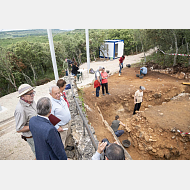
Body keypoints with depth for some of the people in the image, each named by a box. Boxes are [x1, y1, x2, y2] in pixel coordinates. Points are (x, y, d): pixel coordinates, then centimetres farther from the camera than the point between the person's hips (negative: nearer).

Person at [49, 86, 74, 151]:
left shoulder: (61, 98, -3)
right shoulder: (51, 103, -28)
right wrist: (57, 127, -20)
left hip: (68, 122, 8)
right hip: (61, 127, -8)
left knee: (68, 136, 28)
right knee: (61, 142, 8)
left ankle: (66, 146, 53)